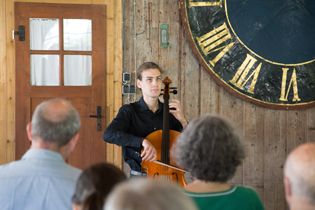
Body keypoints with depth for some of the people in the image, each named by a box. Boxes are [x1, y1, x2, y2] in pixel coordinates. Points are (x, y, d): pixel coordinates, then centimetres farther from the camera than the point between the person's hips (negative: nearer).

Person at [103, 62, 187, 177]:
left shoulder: (170, 112, 9)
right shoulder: (129, 111, -1)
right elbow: (108, 135, -20)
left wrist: (182, 121, -8)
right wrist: (142, 141, -30)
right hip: (139, 177, -3)